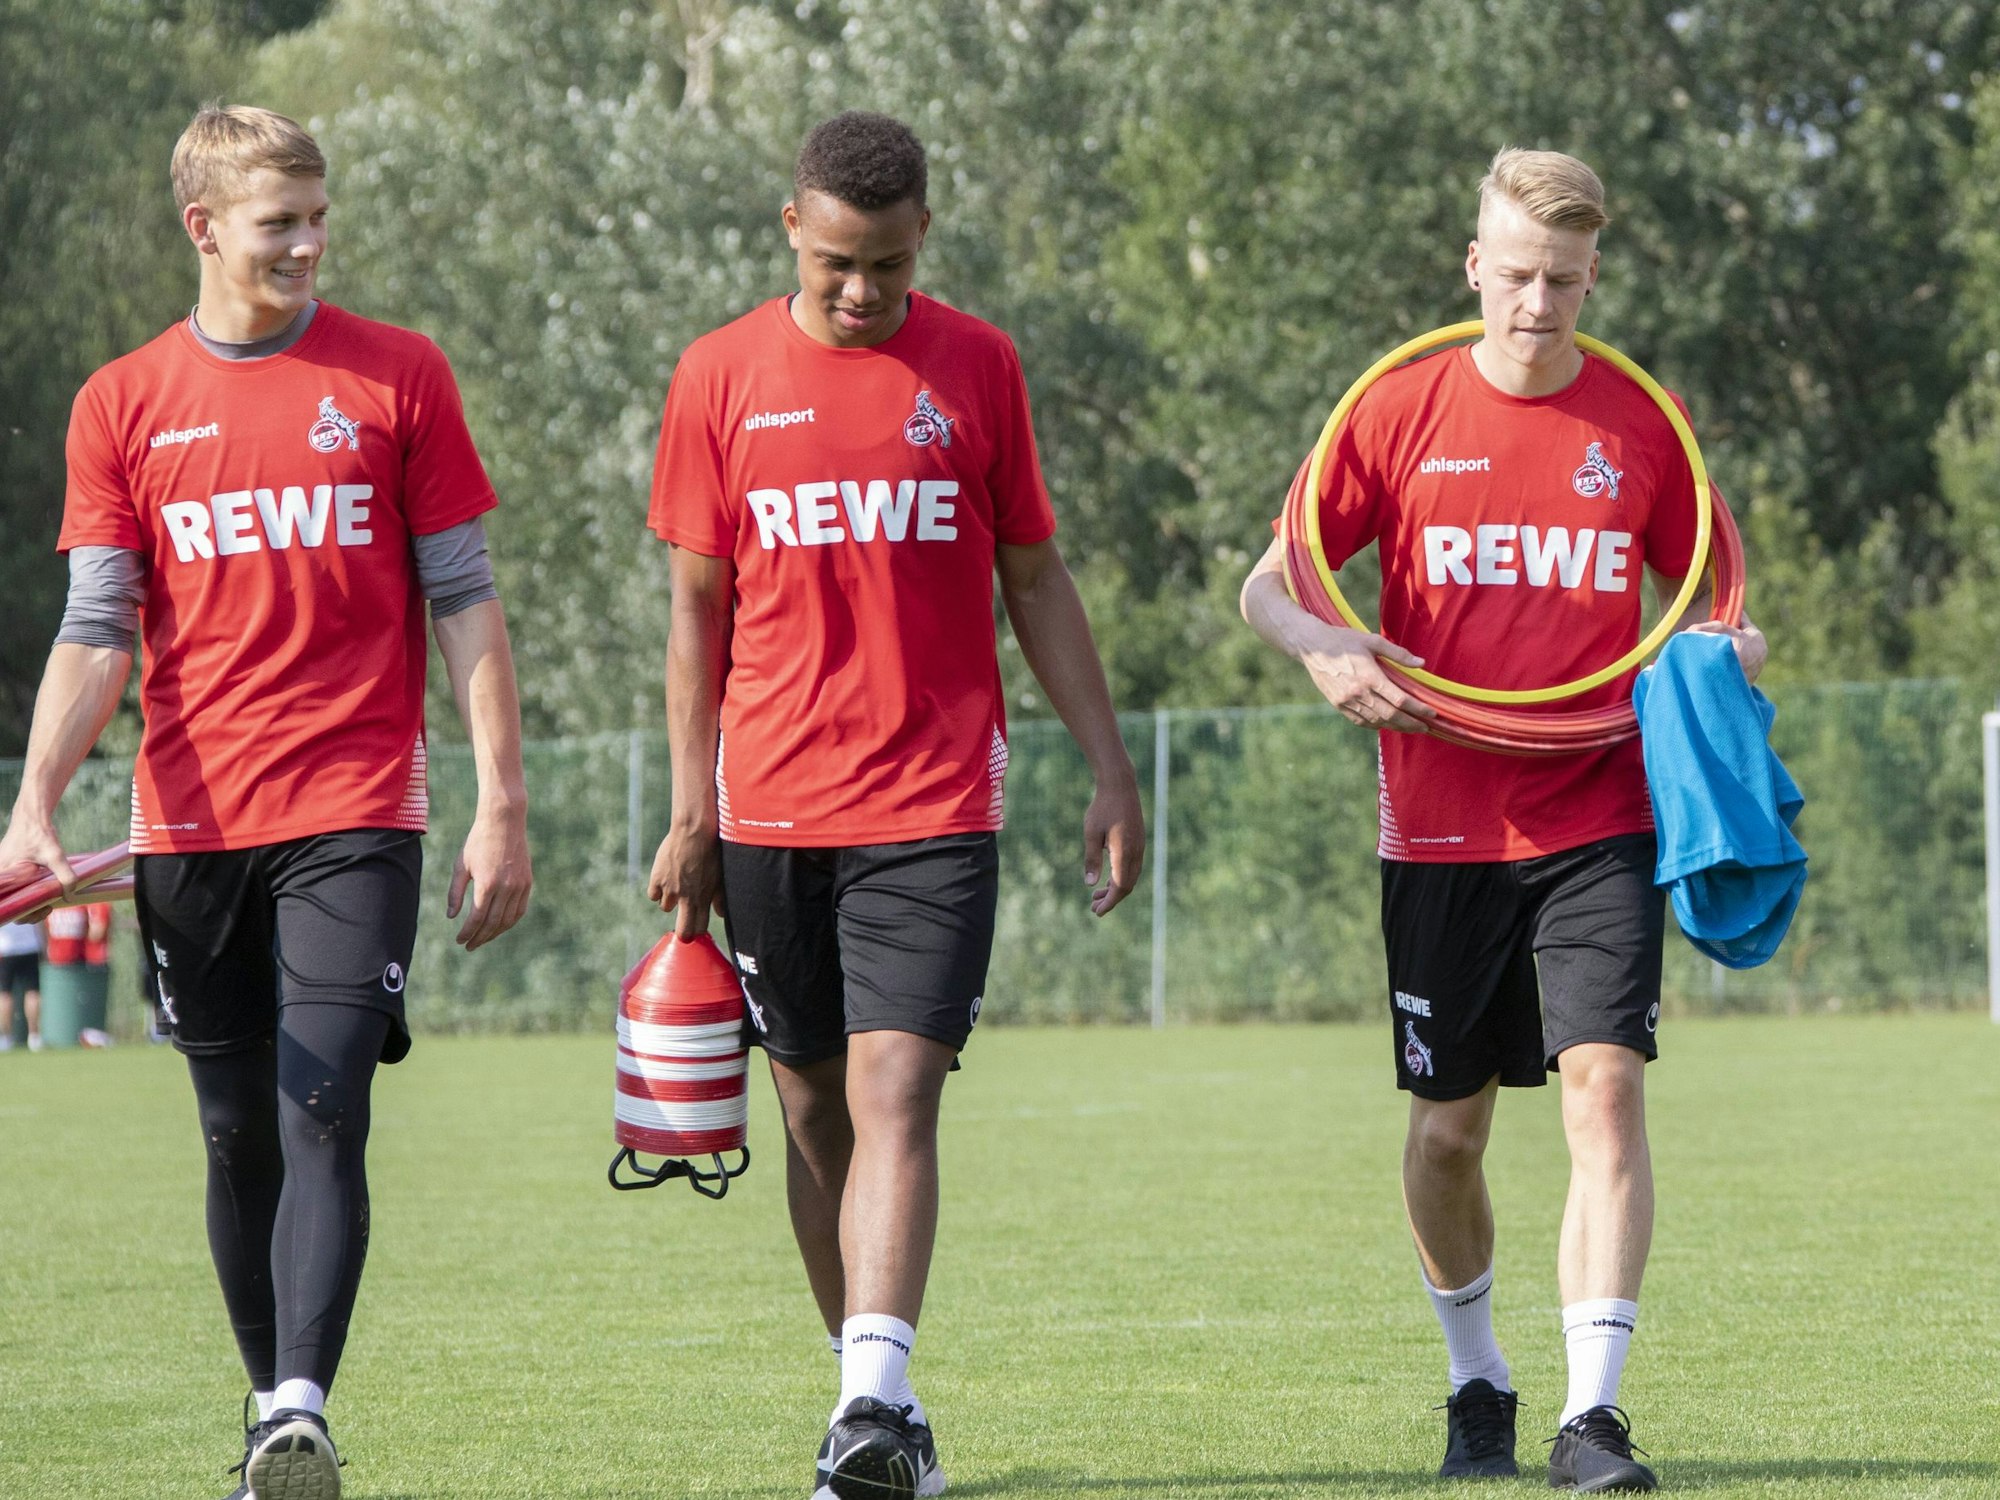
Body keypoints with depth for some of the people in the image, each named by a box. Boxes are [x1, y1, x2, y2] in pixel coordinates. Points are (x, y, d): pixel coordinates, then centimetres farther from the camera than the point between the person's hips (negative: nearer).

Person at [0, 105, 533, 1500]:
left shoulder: (398, 376, 4)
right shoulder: (123, 404, 7)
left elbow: (464, 600, 5)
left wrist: (502, 803, -1)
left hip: (354, 818, -2)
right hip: (190, 828, 2)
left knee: (323, 1112, -16)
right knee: (242, 1135, 7)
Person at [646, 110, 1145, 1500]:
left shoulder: (977, 367, 4)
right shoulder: (722, 376, 4)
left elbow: (1035, 577, 11)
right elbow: (700, 605, 9)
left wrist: (1111, 770, 6)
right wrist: (693, 811, 5)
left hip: (934, 807, -2)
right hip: (772, 803, 2)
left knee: (896, 1093, -14)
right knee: (818, 1109, 8)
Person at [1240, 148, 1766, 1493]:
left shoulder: (1639, 425, 3)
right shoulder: (1402, 412, 0)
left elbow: (1706, 603, 13)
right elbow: (1268, 585, 3)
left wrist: (1730, 653, -10)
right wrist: (1323, 650, -18)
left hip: (1598, 818, 0)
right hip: (1442, 824, 0)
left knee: (1606, 1086, -16)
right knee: (1449, 1125, 8)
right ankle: (1478, 1381, 31)